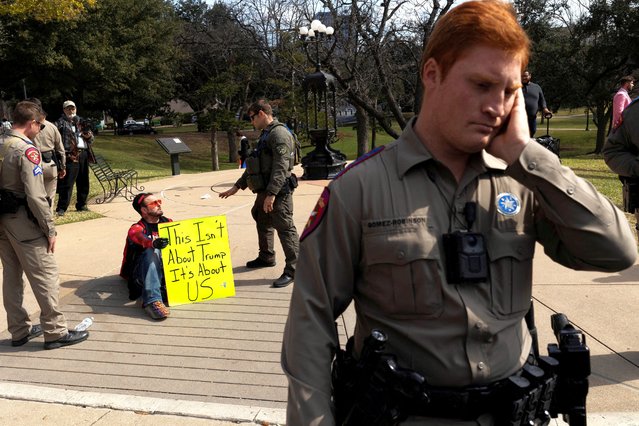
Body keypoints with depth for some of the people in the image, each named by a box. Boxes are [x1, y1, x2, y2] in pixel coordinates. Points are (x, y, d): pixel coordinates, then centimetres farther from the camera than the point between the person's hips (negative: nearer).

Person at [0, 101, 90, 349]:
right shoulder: (26, 150, -17)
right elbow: (36, 196, -22)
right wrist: (50, 229, -14)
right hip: (23, 221, -8)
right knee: (45, 275, 1)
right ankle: (55, 332, 8)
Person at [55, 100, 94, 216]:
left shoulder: (81, 121, 21)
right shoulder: (60, 123, 2)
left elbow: (91, 138, 26)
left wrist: (89, 136, 3)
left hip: (84, 154, 6)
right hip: (70, 155, -6)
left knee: (83, 182, 12)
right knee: (67, 182, -9)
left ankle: (81, 205, 24)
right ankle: (61, 208, -6)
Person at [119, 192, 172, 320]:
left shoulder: (168, 223, 19)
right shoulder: (138, 228, 3)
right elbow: (136, 236, -21)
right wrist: (152, 243, -44)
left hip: (166, 269, 3)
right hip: (142, 275, -3)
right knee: (152, 251, -32)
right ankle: (152, 300, -47)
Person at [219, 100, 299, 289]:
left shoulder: (279, 133, -12)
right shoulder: (265, 135, 20)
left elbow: (281, 167, -22)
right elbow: (255, 166, 26)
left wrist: (271, 193, -27)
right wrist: (237, 187, 25)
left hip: (278, 191, -11)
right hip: (265, 191, 11)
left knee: (285, 228, -9)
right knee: (262, 222, 22)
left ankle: (293, 269, -5)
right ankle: (266, 257, 40)